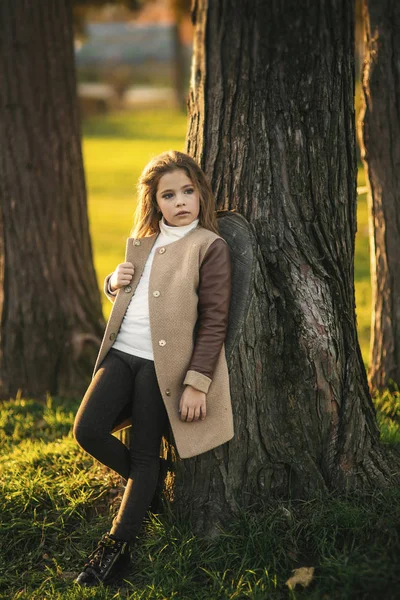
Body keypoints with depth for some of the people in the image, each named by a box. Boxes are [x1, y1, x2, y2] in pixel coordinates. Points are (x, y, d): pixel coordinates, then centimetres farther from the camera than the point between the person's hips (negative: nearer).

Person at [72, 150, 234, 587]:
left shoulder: (210, 247, -4)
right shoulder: (141, 242, 15)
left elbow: (214, 322, -7)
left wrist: (197, 382, -12)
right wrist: (113, 282, 5)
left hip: (163, 363, -6)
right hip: (121, 352, 6)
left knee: (145, 453, -1)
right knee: (87, 431, -5)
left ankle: (117, 546, 5)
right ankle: (147, 483, 21)